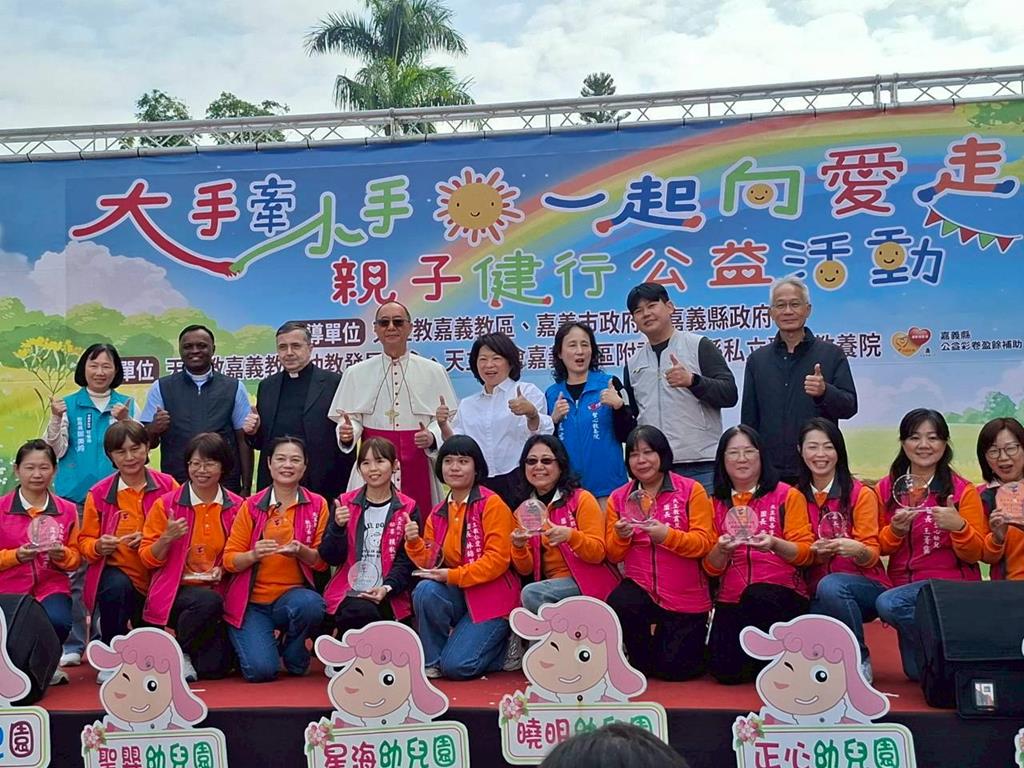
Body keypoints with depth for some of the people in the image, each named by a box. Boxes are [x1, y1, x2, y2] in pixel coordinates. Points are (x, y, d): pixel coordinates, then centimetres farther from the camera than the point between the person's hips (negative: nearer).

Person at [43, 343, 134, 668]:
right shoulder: (69, 404, 7)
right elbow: (57, 450, 3)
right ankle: (72, 644, 5)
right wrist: (56, 419, -12)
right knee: (75, 569, -2)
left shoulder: (126, 404, 8)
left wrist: (123, 422, -15)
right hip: (74, 496, 0)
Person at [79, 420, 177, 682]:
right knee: (117, 587, -35)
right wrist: (99, 546, -19)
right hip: (118, 573, -1)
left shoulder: (167, 486, -2)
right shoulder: (99, 493, -2)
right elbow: (85, 542, 3)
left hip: (158, 575, 1)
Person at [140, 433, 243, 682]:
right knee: (209, 601, -35)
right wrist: (166, 538, -18)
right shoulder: (166, 504, -1)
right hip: (176, 589, -2)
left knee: (215, 667, -14)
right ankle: (178, 652, -6)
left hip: (218, 590, 2)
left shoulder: (236, 507, 4)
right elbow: (148, 559, 0)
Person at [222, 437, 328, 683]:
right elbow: (229, 560, -2)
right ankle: (247, 639, 17)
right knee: (260, 670, -22)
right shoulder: (251, 506, 0)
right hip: (251, 602, -1)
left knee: (312, 604, -35)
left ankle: (292, 653, 0)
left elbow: (323, 561, -1)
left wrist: (301, 551, -21)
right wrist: (254, 554, -22)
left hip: (292, 595, 1)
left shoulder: (317, 505, 1)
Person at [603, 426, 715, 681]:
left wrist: (667, 535, -28)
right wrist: (620, 536, -18)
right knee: (617, 606, -32)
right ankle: (644, 660, 0)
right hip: (640, 587, 2)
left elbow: (704, 543, -11)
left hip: (686, 597, -2)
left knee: (676, 668, -3)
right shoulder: (619, 497, 4)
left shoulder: (692, 490, -5)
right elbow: (614, 555, 5)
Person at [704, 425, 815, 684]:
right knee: (726, 671, -17)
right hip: (732, 600, 3)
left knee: (756, 596, -36)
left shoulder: (787, 496, 1)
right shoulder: (716, 503, 10)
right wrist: (722, 549, -16)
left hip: (782, 595, -2)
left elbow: (806, 553, -4)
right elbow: (710, 567, 7)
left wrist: (775, 544, -23)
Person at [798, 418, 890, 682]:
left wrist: (856, 549, -29)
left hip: (866, 587, -2)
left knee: (830, 586, -38)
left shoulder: (861, 494, -4)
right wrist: (817, 552, -15)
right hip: (817, 597, 2)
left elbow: (871, 555, -6)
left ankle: (860, 660, -16)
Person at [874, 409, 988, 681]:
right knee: (916, 671, 1)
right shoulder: (886, 488, 2)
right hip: (905, 584, 4)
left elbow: (976, 554, -6)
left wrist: (958, 527, -25)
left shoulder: (963, 491, -6)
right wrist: (895, 530, -14)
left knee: (888, 604, -29)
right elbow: (880, 548, 7)